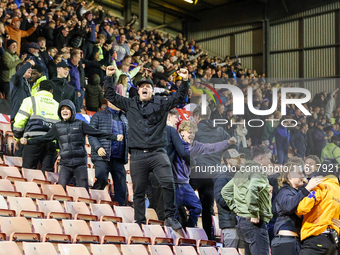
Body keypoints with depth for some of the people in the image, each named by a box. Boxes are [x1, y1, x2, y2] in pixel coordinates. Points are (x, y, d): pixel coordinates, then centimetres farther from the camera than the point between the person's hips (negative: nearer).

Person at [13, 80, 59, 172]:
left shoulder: (30, 100, 8)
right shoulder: (57, 105, 21)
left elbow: (20, 120, 1)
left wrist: (17, 137, 10)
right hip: (51, 142, 4)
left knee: (28, 169, -5)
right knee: (48, 171, 2)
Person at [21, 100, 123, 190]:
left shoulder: (80, 124, 7)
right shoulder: (57, 127, 12)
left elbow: (97, 133, 5)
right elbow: (45, 138, 17)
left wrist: (115, 137, -1)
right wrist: (28, 142, 9)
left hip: (80, 164, -1)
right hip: (65, 165, 1)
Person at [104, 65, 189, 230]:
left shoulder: (161, 104, 12)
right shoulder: (130, 105, 16)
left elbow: (179, 97, 7)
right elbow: (111, 96, 17)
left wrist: (185, 81, -7)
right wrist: (109, 77, 7)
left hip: (158, 153, -1)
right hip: (137, 155, 1)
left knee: (168, 183, -17)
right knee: (138, 191, 4)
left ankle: (170, 217, -5)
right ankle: (140, 223, 12)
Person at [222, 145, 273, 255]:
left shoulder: (240, 172, 17)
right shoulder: (259, 171, -11)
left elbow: (225, 191, 25)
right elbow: (251, 190, -29)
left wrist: (236, 208, 18)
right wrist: (254, 214, -22)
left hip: (241, 221, 9)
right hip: (256, 222, -9)